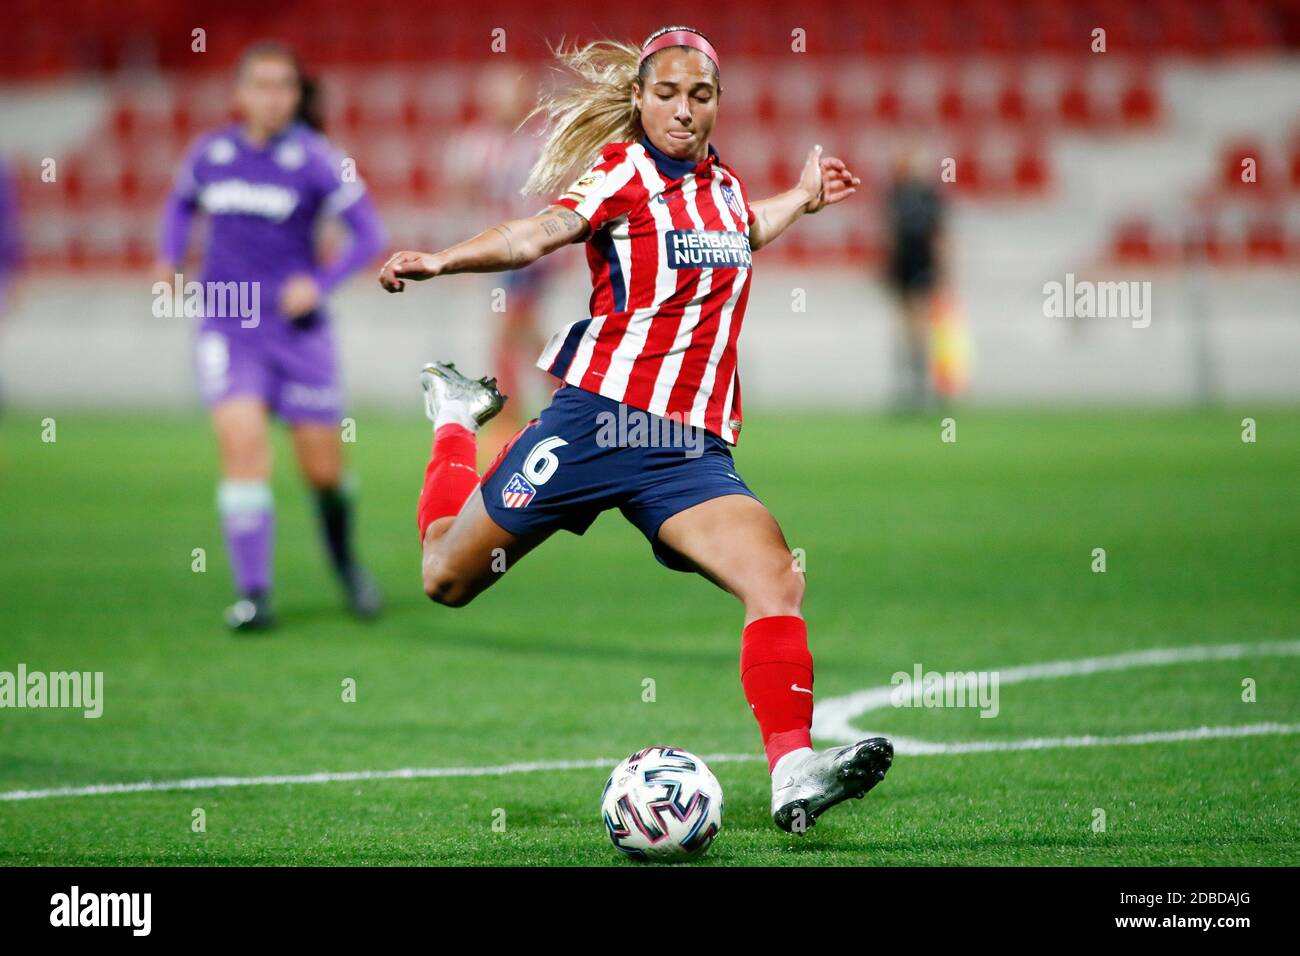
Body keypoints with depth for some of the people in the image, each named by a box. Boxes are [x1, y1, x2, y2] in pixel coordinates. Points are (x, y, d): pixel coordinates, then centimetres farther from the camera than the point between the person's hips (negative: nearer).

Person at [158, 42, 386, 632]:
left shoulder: (315, 160, -8)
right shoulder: (210, 154, 2)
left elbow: (369, 235, -4)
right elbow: (181, 204, 24)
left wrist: (320, 283, -16)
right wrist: (169, 257, 7)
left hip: (297, 327, -1)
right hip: (226, 328, 1)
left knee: (323, 468, 4)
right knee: (242, 443, -18)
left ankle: (344, 558, 36)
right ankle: (253, 594, -16)